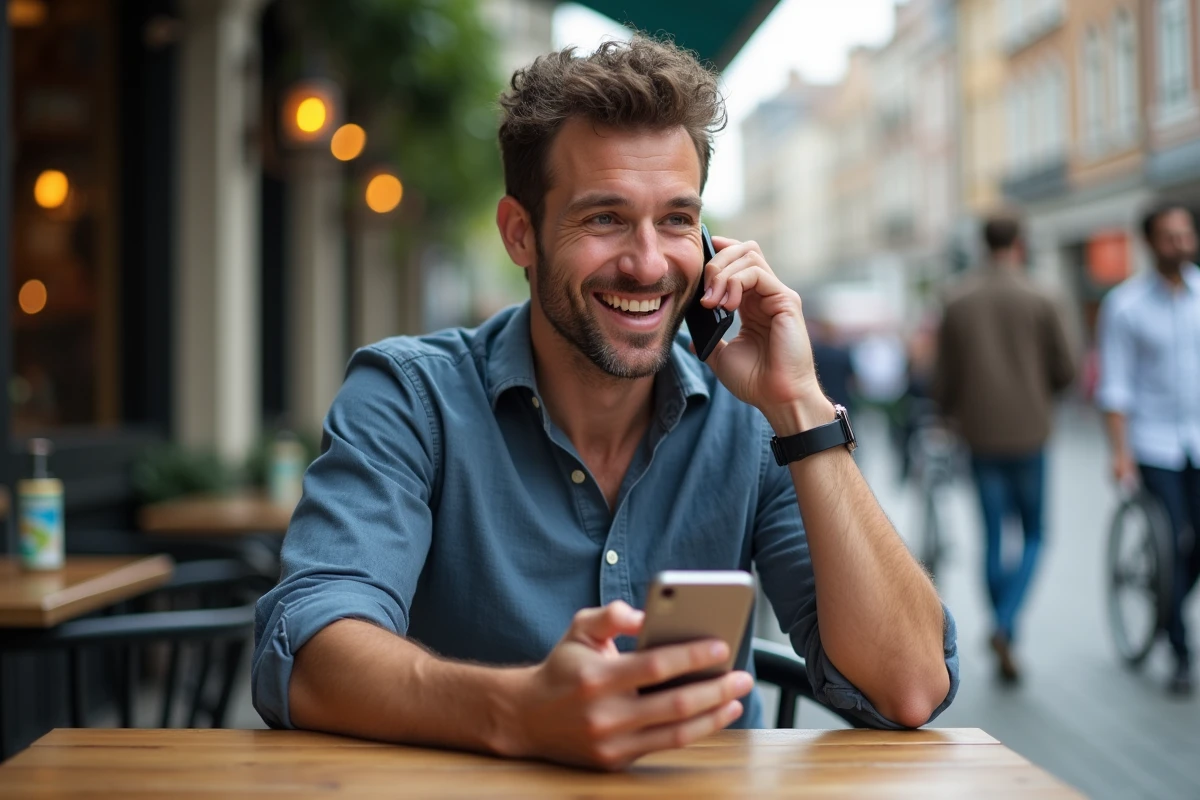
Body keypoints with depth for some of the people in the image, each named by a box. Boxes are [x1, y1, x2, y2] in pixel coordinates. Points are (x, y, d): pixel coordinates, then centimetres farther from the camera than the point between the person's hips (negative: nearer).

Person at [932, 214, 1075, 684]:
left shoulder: (958, 305, 1)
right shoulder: (1037, 302, -6)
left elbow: (944, 380, 3)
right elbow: (1064, 372, -2)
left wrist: (950, 413, 23)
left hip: (981, 436, 2)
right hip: (1028, 434, -2)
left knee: (994, 537, 10)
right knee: (1033, 534, 8)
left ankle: (1003, 630, 15)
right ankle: (1005, 627, -10)